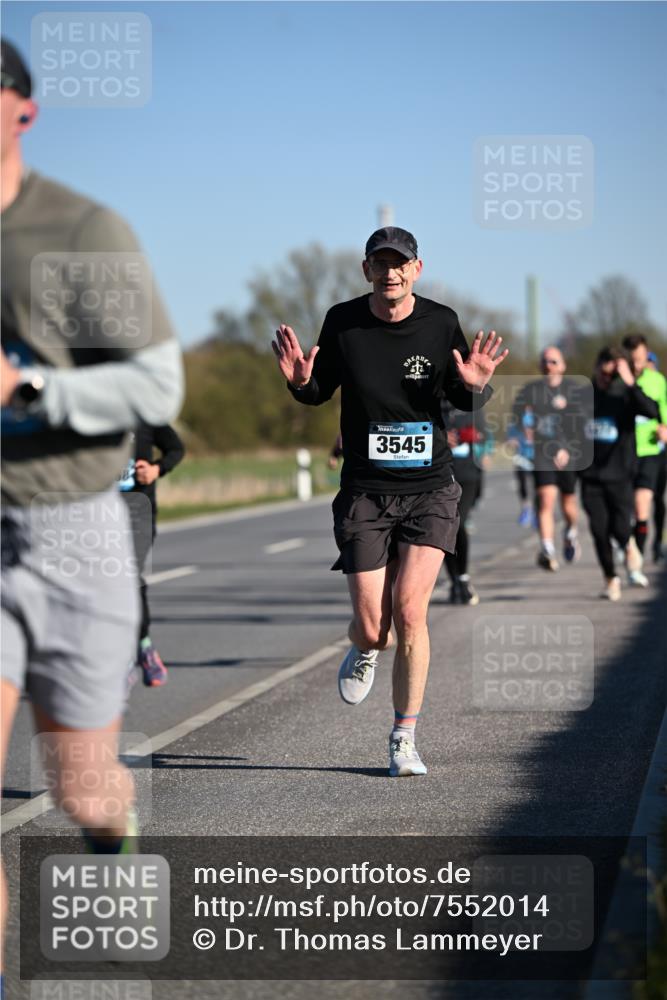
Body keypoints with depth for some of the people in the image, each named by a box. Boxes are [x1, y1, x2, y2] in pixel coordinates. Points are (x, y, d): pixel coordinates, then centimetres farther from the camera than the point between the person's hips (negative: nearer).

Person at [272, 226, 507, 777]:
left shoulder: (440, 323, -2)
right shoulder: (342, 322, -2)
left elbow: (465, 401, 8)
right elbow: (321, 393, 10)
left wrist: (475, 385, -15)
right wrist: (301, 382, -13)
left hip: (430, 489, 0)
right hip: (365, 493, 1)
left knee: (410, 611, -13)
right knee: (371, 625, -4)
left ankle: (405, 740, 1)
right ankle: (365, 651, 36)